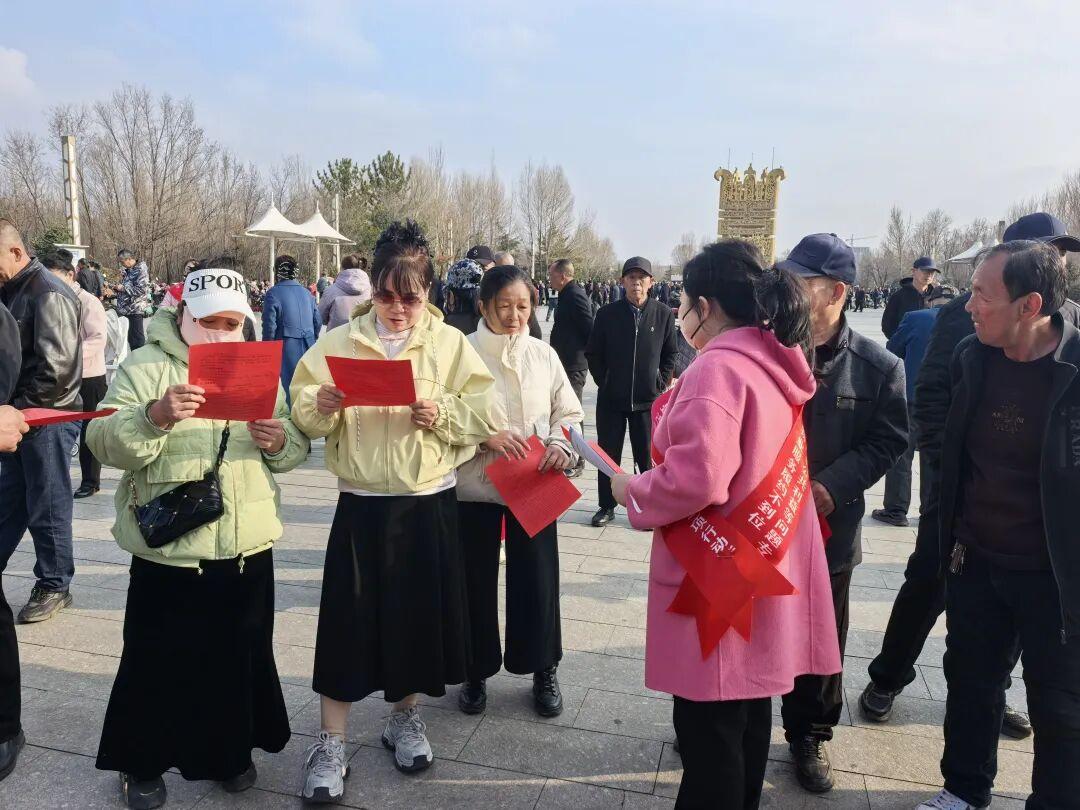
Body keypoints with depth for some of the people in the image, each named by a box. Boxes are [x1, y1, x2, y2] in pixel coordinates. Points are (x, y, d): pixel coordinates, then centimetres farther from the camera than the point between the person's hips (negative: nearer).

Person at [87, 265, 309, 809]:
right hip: (169, 547, -3)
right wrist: (155, 416, -32)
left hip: (247, 545, 4)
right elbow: (104, 442, -15)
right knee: (158, 662, 10)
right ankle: (142, 762, 33)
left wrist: (279, 441, -15)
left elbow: (296, 451, 8)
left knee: (241, 658, 14)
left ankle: (231, 750, 36)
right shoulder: (145, 365, -5)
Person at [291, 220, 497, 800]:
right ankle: (331, 741, 20)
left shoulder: (451, 343, -1)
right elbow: (304, 416, -2)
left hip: (429, 503, 0)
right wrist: (321, 405, -23)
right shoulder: (340, 341, 1)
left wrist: (440, 413, -21)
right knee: (348, 618, 4)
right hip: (361, 504, 0)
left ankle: (404, 716, 36)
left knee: (417, 614, 12)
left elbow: (485, 418, -5)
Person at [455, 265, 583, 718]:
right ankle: (476, 671, 31)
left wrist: (562, 445, -15)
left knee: (537, 580, 9)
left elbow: (569, 414, 5)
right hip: (474, 484, -1)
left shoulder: (544, 355, 3)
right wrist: (485, 435, -21)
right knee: (476, 582, 10)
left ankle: (543, 671, 30)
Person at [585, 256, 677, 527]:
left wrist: (661, 384, 1)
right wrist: (605, 382, 2)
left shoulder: (663, 315, -3)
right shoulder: (607, 313, -2)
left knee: (648, 457, 7)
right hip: (611, 399, 1)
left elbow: (670, 354, 7)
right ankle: (607, 507, 24)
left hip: (649, 400, -1)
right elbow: (593, 353, 6)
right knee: (608, 455, 10)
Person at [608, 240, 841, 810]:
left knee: (709, 729, 5)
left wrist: (632, 491, -11)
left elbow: (697, 479, -28)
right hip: (762, 567, 9)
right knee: (747, 712, 22)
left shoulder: (717, 368, -20)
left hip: (719, 578, -9)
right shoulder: (772, 364, 8)